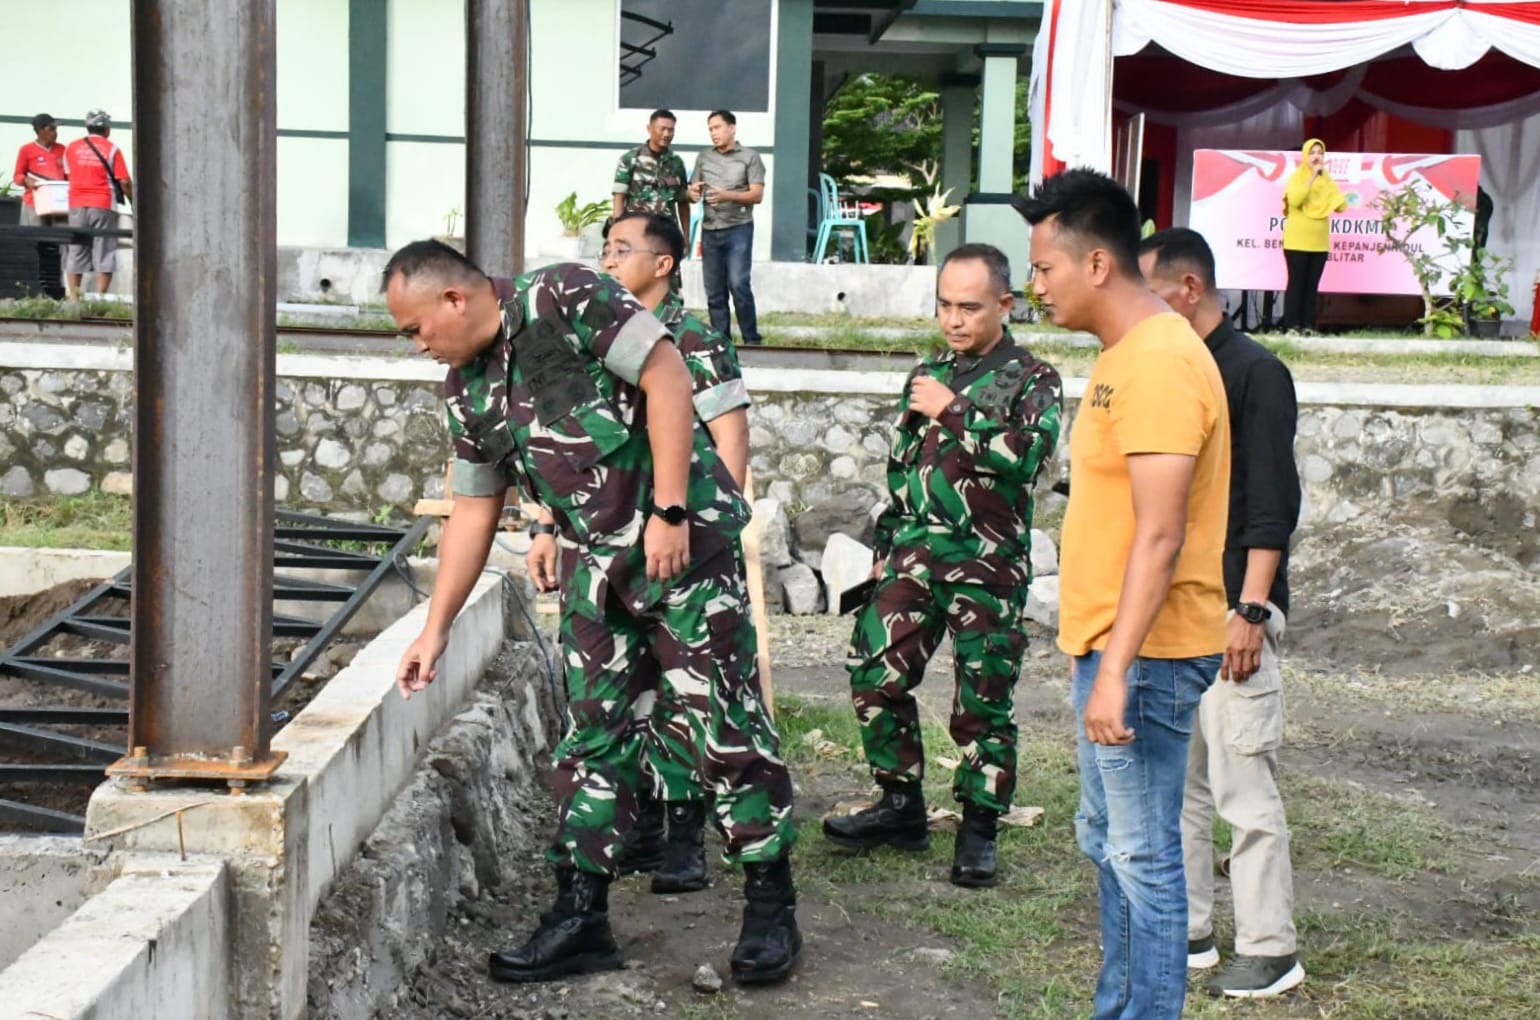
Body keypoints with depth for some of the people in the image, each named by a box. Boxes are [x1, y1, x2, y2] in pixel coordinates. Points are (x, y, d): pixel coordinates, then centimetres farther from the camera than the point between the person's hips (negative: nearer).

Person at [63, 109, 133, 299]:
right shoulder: (112, 149, -3)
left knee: (76, 253, 8)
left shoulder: (71, 147, 6)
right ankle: (100, 297, -5)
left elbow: (68, 174, 16)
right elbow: (124, 182, -7)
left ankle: (73, 297, 6)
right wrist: (134, 203, 5)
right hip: (103, 205, -3)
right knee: (104, 253, 0)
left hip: (77, 205, 3)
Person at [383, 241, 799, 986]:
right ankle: (581, 915, 13)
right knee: (592, 733, 7)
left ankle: (771, 904, 8)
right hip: (601, 562, 7)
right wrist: (436, 628, 15)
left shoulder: (564, 298, -14)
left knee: (729, 721, -3)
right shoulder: (467, 390, 9)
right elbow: (473, 511, 16)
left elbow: (667, 376, -18)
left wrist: (669, 512, -21)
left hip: (686, 534, -7)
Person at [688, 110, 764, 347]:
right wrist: (693, 192, -12)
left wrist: (727, 196, -21)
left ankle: (752, 340, -5)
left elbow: (757, 195, -5)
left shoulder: (749, 157, 2)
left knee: (738, 285, -13)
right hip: (710, 231, 4)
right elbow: (692, 192, 13)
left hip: (738, 229, -4)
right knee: (714, 291, 4)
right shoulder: (703, 157, 13)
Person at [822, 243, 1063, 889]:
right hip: (915, 552, 5)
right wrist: (885, 548, 20)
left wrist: (953, 412, -17)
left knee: (983, 702, -1)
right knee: (875, 674, 0)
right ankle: (901, 807, 16)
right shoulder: (930, 375, 15)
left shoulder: (1032, 380, -1)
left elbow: (1026, 455, -20)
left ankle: (978, 830, 11)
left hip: (988, 564, -5)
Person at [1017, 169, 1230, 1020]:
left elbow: (1159, 535, -24)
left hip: (1145, 654, -11)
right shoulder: (1124, 354, 13)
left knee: (1143, 854, -3)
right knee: (1107, 840, 19)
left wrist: (1116, 669, -26)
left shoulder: (1160, 362, -19)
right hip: (1111, 641, 11)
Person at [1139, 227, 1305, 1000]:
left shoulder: (1254, 372, -9)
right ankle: (1187, 931, 21)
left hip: (1226, 615, -8)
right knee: (1175, 782, 11)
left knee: (1244, 788, -6)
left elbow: (1272, 502, -14)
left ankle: (1270, 952, 2)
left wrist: (1251, 610, -19)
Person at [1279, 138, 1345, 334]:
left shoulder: (1327, 179, 11)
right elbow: (1294, 200, -21)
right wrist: (1312, 177, -21)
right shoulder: (1296, 176, -2)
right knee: (1297, 283, -6)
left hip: (1319, 242, 4)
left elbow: (1340, 206, 0)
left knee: (1312, 285, 3)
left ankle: (1308, 325, 4)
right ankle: (1292, 325, -6)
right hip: (1297, 241, -4)